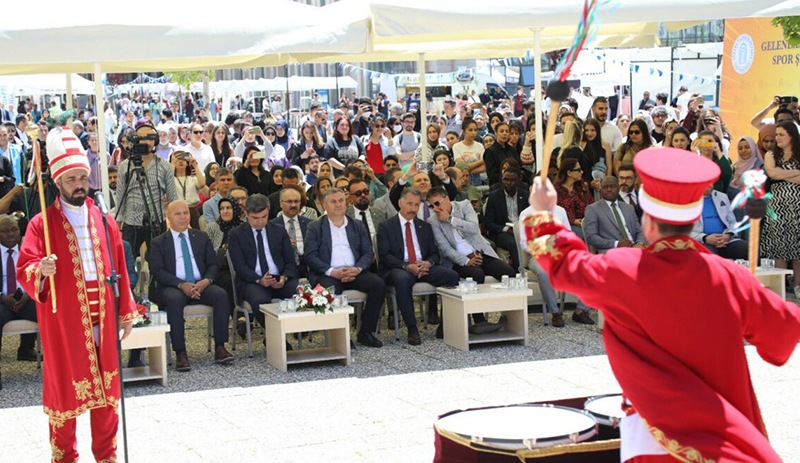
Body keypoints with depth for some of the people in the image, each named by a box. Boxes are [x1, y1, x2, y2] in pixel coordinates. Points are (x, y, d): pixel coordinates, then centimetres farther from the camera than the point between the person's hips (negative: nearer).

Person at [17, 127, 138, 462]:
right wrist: (40, 270, -32)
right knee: (65, 389, 4)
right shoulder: (41, 224, -5)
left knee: (107, 388, 10)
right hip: (64, 322, -4)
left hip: (102, 320, 4)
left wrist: (126, 311, 11)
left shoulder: (103, 221, 7)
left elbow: (119, 269, 11)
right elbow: (23, 272, -11)